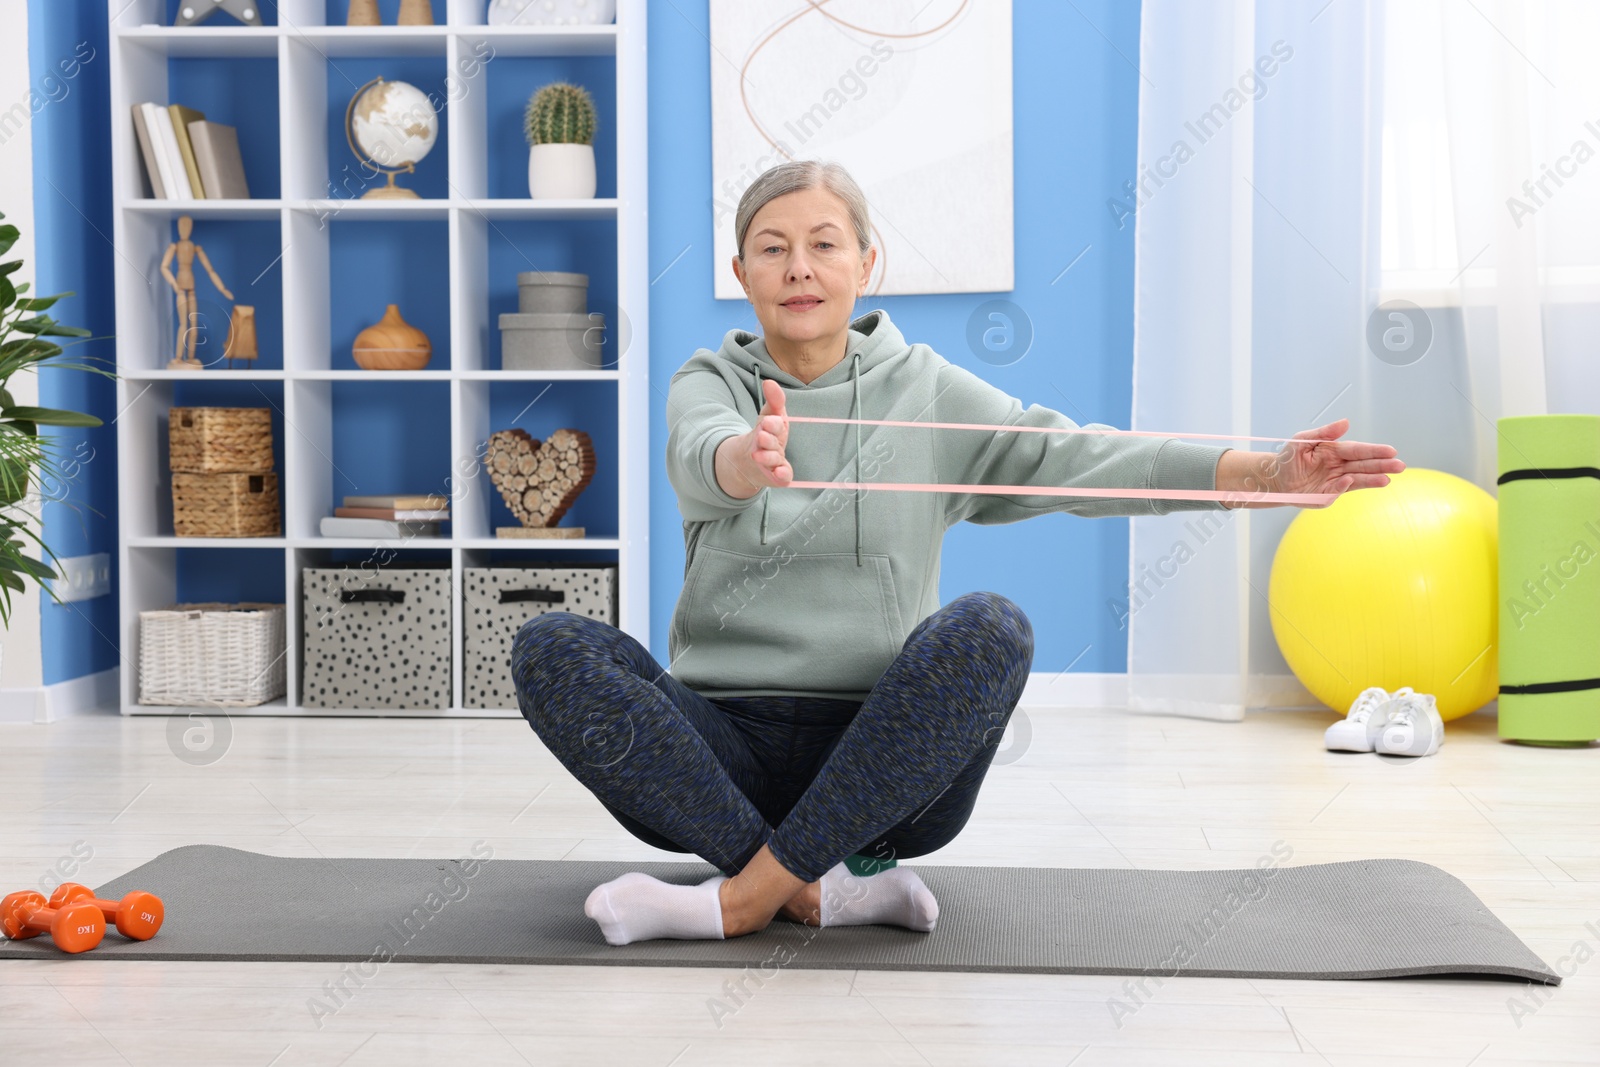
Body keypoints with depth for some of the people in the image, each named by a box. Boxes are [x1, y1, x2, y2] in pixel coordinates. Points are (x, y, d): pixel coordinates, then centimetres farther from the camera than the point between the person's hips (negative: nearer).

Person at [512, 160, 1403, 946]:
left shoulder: (926, 390, 8)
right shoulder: (709, 384, 6)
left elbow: (1071, 456, -5)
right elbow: (702, 457, -18)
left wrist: (1269, 475, -19)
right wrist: (748, 460, -44)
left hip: (882, 756, 0)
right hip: (726, 753, 1)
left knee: (989, 629, -30)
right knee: (552, 647, -24)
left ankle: (742, 898, -25)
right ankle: (829, 884, -25)